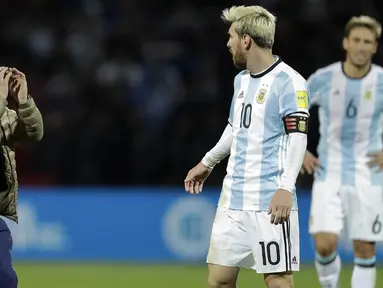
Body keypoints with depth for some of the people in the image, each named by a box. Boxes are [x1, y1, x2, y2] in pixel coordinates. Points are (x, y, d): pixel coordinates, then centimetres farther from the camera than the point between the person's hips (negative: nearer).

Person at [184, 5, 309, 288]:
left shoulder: (288, 81, -10)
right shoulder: (241, 79, 16)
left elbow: (298, 137, -16)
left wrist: (285, 188, -26)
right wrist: (207, 163, 41)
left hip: (270, 201, -8)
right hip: (233, 198, 8)